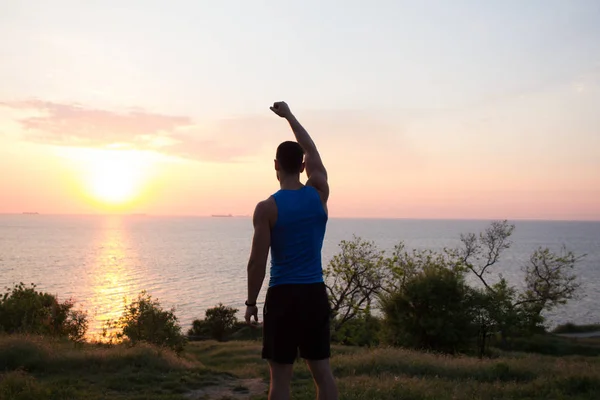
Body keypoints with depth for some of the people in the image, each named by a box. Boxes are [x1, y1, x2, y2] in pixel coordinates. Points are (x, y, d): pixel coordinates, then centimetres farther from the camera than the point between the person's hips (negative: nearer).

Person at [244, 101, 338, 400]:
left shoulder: (267, 208, -10)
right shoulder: (319, 193, 1)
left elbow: (257, 262, -10)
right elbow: (312, 151, 18)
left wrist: (251, 301, 2)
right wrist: (289, 116, 29)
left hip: (282, 296, -4)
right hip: (315, 293, 4)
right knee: (322, 371, 10)